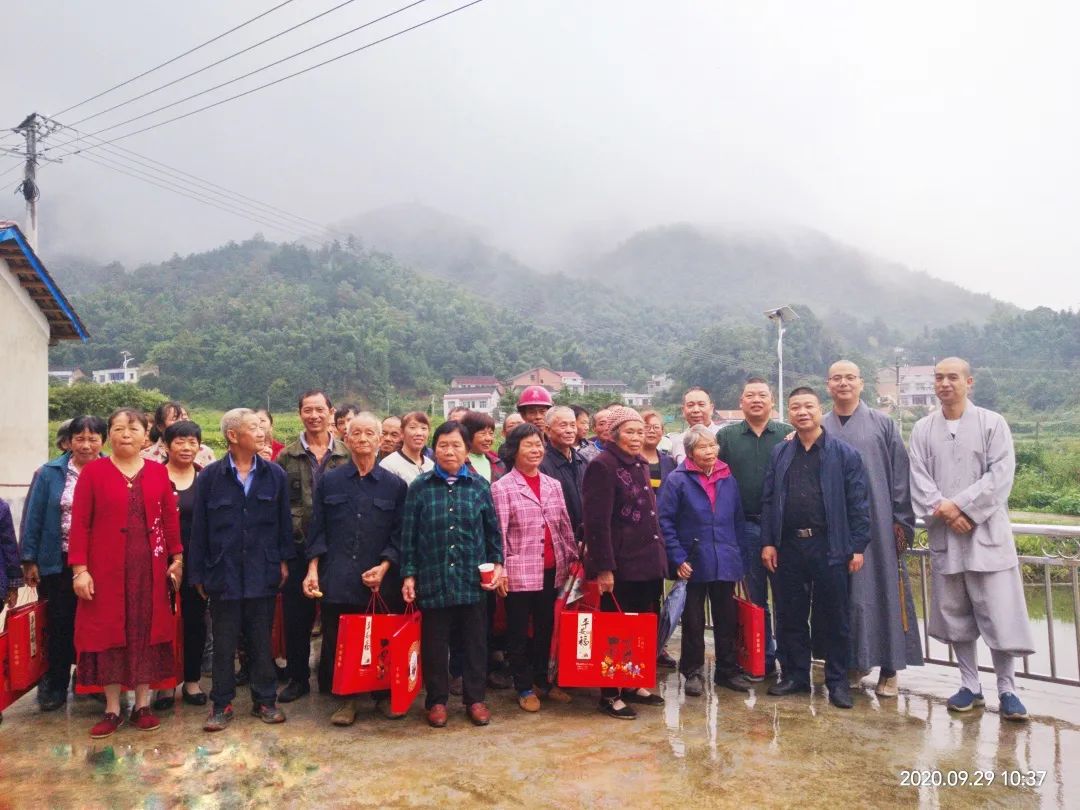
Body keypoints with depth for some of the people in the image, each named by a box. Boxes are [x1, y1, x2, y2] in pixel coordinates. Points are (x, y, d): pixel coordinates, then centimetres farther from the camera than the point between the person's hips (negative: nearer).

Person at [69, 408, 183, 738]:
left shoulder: (158, 472, 4)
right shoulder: (93, 471, -2)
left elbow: (170, 519, 5)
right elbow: (80, 523, -4)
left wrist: (177, 559, 2)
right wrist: (79, 569, -9)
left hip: (150, 567, 2)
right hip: (106, 567, -1)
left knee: (146, 632, 7)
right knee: (109, 633, 6)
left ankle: (143, 705, 19)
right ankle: (112, 710, 18)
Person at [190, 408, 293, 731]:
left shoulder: (275, 475, 1)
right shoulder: (209, 477, -2)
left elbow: (284, 521, 6)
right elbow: (199, 527, 0)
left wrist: (284, 560, 2)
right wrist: (198, 574, 1)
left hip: (263, 572, 1)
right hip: (223, 572, -1)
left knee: (262, 640, 11)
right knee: (223, 643, 9)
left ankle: (265, 699, 23)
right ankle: (221, 704, 22)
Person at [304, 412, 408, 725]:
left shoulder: (395, 485, 5)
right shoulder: (329, 482, 7)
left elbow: (400, 535, 4)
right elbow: (318, 531, 7)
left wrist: (384, 567, -9)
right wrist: (313, 570, -2)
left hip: (381, 582, 0)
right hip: (337, 579, 1)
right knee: (338, 641, 4)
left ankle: (384, 694, 25)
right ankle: (347, 698, 21)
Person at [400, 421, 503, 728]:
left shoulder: (479, 486, 4)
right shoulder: (419, 487, 0)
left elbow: (493, 530, 9)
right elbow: (408, 535, 2)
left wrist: (497, 564, 2)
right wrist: (409, 575, -1)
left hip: (473, 579, 1)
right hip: (433, 579, -1)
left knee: (475, 641, 10)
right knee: (434, 643, 9)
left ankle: (475, 698, 25)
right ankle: (437, 700, 25)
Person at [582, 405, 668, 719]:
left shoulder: (640, 465, 14)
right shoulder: (602, 466, -13)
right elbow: (597, 522, -18)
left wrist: (659, 557, 18)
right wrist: (603, 567, -21)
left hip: (649, 563, 8)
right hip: (620, 566, -8)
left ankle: (634, 684, 29)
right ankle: (610, 695, 15)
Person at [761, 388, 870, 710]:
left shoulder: (844, 453, -1)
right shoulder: (779, 454, 8)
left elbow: (858, 503, -3)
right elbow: (768, 500, 7)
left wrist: (858, 547, -7)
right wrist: (768, 542, 1)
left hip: (830, 547, -3)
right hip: (789, 546, 3)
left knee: (835, 617, 7)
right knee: (790, 616, 10)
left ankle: (838, 681, 20)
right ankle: (794, 675, 24)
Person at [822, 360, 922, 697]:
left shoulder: (883, 424, 3)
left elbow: (900, 474, 2)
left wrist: (902, 520, -3)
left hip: (878, 524, -1)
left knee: (884, 590, 3)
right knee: (844, 595, 6)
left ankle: (889, 669, 13)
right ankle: (852, 663, 19)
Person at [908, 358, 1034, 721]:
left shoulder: (992, 423, 1)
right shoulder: (923, 429, 7)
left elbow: (1000, 475, -8)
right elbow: (919, 478, 1)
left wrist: (960, 505, -16)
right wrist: (944, 512, -14)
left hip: (987, 533, -2)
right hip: (944, 535, 3)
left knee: (999, 613, -2)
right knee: (955, 614, 9)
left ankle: (1007, 689, 13)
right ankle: (970, 686, 21)